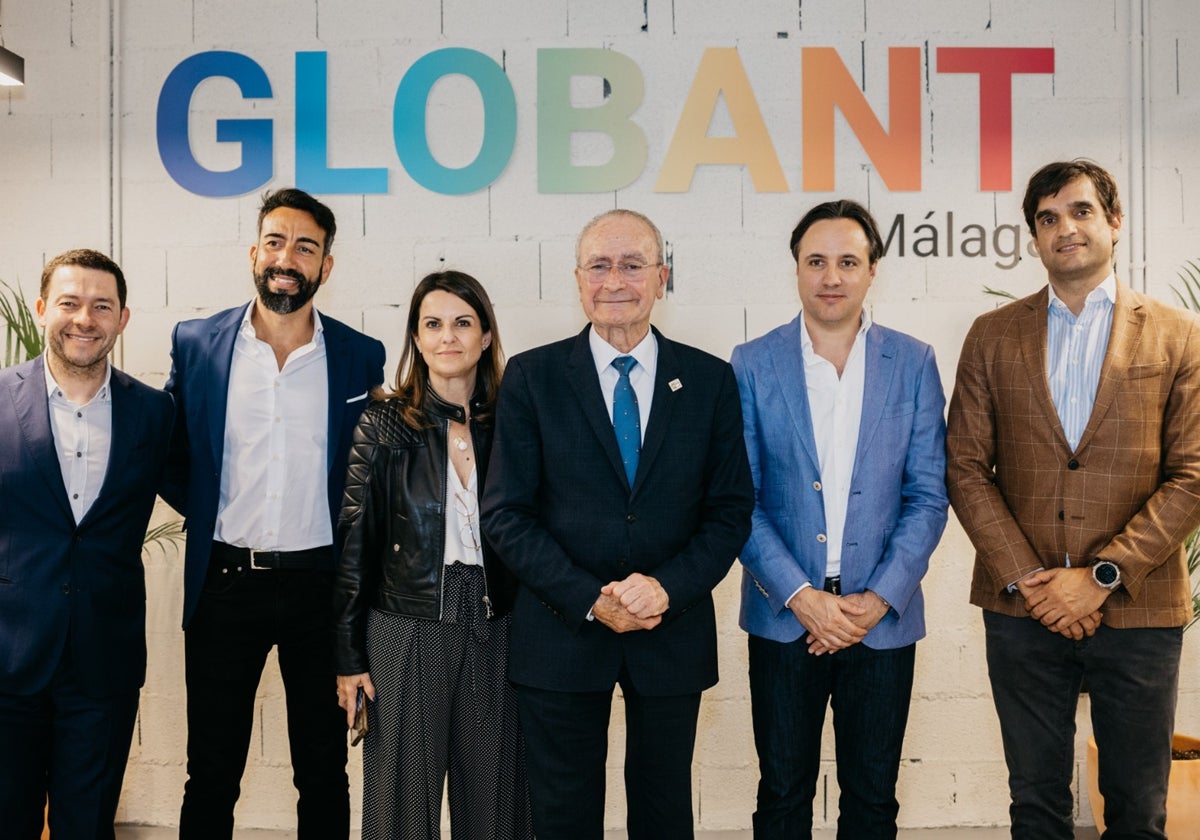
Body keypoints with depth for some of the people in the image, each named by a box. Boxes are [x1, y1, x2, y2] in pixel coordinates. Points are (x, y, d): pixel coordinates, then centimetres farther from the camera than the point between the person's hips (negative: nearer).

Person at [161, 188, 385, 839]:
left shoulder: (361, 357, 0)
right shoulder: (196, 343, 1)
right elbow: (166, 451, 11)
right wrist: (204, 514, 2)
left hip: (319, 584, 0)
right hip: (224, 583, 0)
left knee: (324, 772, 12)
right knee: (211, 773, 11)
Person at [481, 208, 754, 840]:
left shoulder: (711, 380, 1)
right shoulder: (531, 377, -3)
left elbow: (731, 509, 1)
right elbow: (505, 514, -6)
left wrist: (668, 587, -15)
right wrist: (590, 599, -15)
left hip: (674, 633, 2)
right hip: (561, 633, -1)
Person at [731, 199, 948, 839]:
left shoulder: (914, 364, 2)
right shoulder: (752, 365, -1)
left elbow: (928, 496, 0)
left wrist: (878, 599, -10)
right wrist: (801, 595, -13)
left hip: (884, 617, 1)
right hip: (784, 616, 0)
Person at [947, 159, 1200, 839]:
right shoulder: (993, 336, 6)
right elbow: (967, 468, 1)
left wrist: (1104, 575, -13)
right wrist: (1023, 578, -9)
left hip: (1138, 609, -1)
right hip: (1022, 607, 1)